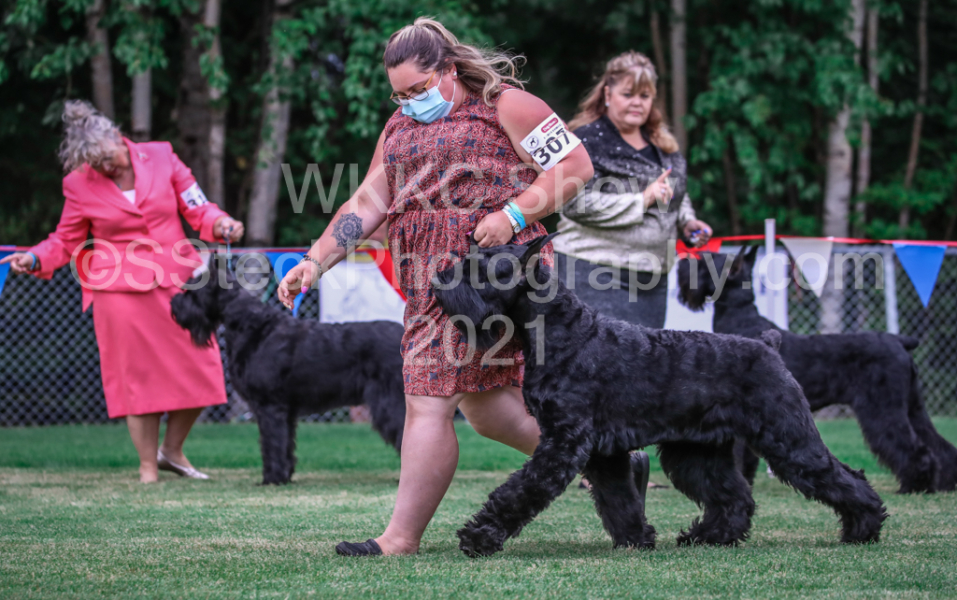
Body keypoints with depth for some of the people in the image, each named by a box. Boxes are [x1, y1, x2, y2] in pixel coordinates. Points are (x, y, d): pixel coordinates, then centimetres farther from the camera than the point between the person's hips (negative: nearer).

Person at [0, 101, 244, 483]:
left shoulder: (160, 157, 1)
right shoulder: (79, 185, -1)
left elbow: (197, 208, 6)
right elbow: (66, 240, 8)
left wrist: (220, 224, -14)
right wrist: (35, 258, -9)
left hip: (177, 280, 2)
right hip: (120, 289, -2)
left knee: (198, 371, 1)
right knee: (137, 377, -2)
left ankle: (172, 451, 22)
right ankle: (148, 467, 10)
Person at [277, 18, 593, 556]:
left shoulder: (505, 106, -1)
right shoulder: (399, 128, 22)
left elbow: (576, 165, -5)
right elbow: (368, 203, 17)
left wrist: (512, 215, -16)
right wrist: (316, 261, 5)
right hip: (430, 282, 8)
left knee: (429, 402, -12)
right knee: (483, 404, 11)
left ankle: (402, 539, -9)